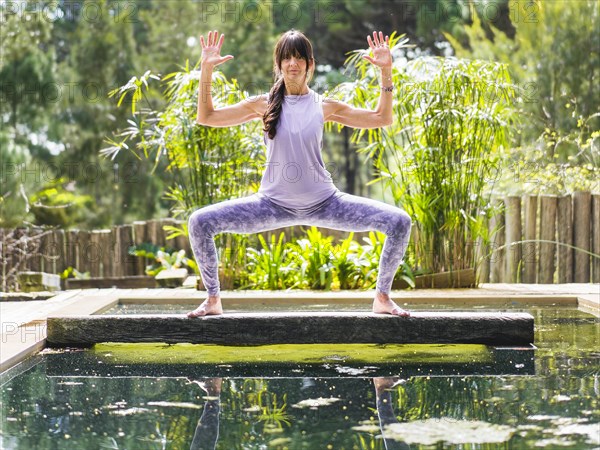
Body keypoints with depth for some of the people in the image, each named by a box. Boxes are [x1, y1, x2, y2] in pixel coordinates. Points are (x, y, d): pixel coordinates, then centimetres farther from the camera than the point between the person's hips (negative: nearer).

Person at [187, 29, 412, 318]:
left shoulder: (324, 107, 0)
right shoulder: (264, 105, 0)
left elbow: (382, 119, 4)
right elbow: (206, 117, 3)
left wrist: (386, 72, -5)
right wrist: (206, 70, -6)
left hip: (322, 202, 0)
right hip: (274, 204, 0)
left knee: (399, 222, -15)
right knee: (199, 222, -18)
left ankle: (382, 298, 5)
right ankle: (213, 299, 2)